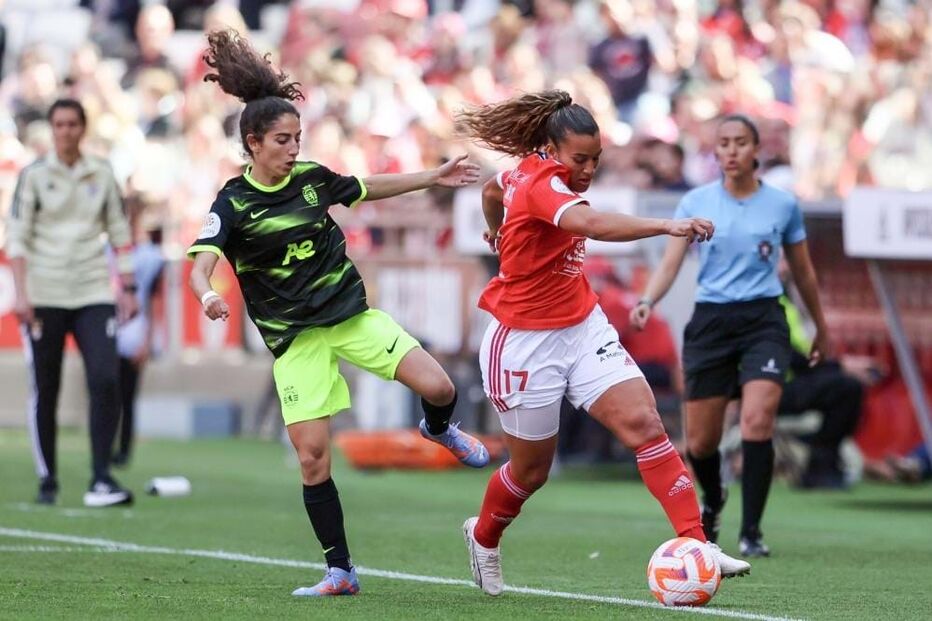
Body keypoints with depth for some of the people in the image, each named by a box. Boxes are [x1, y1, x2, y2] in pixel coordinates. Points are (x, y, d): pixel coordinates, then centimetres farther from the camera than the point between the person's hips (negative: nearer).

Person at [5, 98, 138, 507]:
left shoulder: (102, 176, 10)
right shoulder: (34, 175, 2)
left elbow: (120, 235, 14)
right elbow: (16, 238, -1)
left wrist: (127, 289, 8)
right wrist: (21, 294, -10)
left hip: (93, 294, 2)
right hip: (44, 297, -1)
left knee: (106, 380, -14)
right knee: (44, 391, 1)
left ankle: (101, 479, -12)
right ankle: (47, 481, 12)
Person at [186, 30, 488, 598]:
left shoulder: (312, 178, 2)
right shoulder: (234, 204, -10)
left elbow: (370, 188, 20)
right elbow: (201, 263, -23)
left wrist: (435, 177, 19)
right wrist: (208, 296, -45)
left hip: (352, 314, 3)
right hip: (294, 336, -3)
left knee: (438, 387, -14)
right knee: (313, 458, -9)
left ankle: (438, 429, 25)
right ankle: (340, 572, 4)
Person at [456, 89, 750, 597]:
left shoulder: (532, 173, 1)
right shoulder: (539, 184, -24)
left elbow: (492, 189, 25)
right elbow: (592, 224, -46)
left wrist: (501, 234, 46)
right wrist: (666, 226, -55)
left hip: (583, 329, 8)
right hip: (526, 343, -8)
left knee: (644, 424, -14)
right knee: (531, 470, 10)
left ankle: (695, 545, -22)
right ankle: (483, 537, 42)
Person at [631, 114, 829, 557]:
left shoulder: (782, 205, 3)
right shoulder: (696, 203, 2)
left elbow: (802, 271, 15)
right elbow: (671, 263, -4)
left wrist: (821, 327, 22)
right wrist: (648, 301, -24)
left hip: (763, 321, -1)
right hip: (710, 321, 1)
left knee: (757, 421, -22)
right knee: (700, 442, 2)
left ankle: (750, 532, -12)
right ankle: (712, 503, 36)